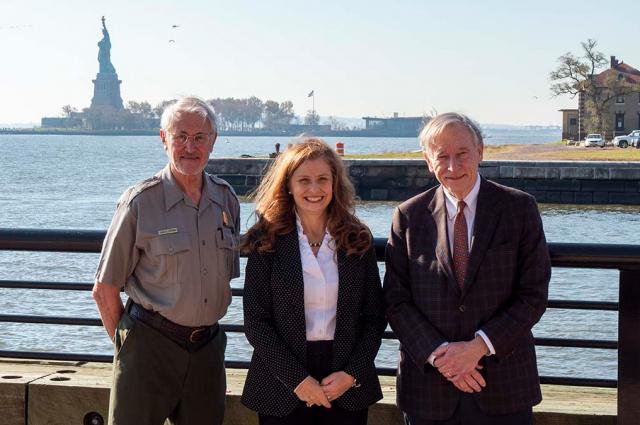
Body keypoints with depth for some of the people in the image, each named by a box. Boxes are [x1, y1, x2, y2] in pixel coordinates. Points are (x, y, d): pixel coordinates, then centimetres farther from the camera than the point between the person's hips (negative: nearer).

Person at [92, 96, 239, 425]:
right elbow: (104, 290, -4)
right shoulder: (140, 202, -8)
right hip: (151, 346, -4)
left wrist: (206, 330, 12)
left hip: (208, 346, 5)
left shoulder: (226, 199, 6)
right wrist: (127, 342, -1)